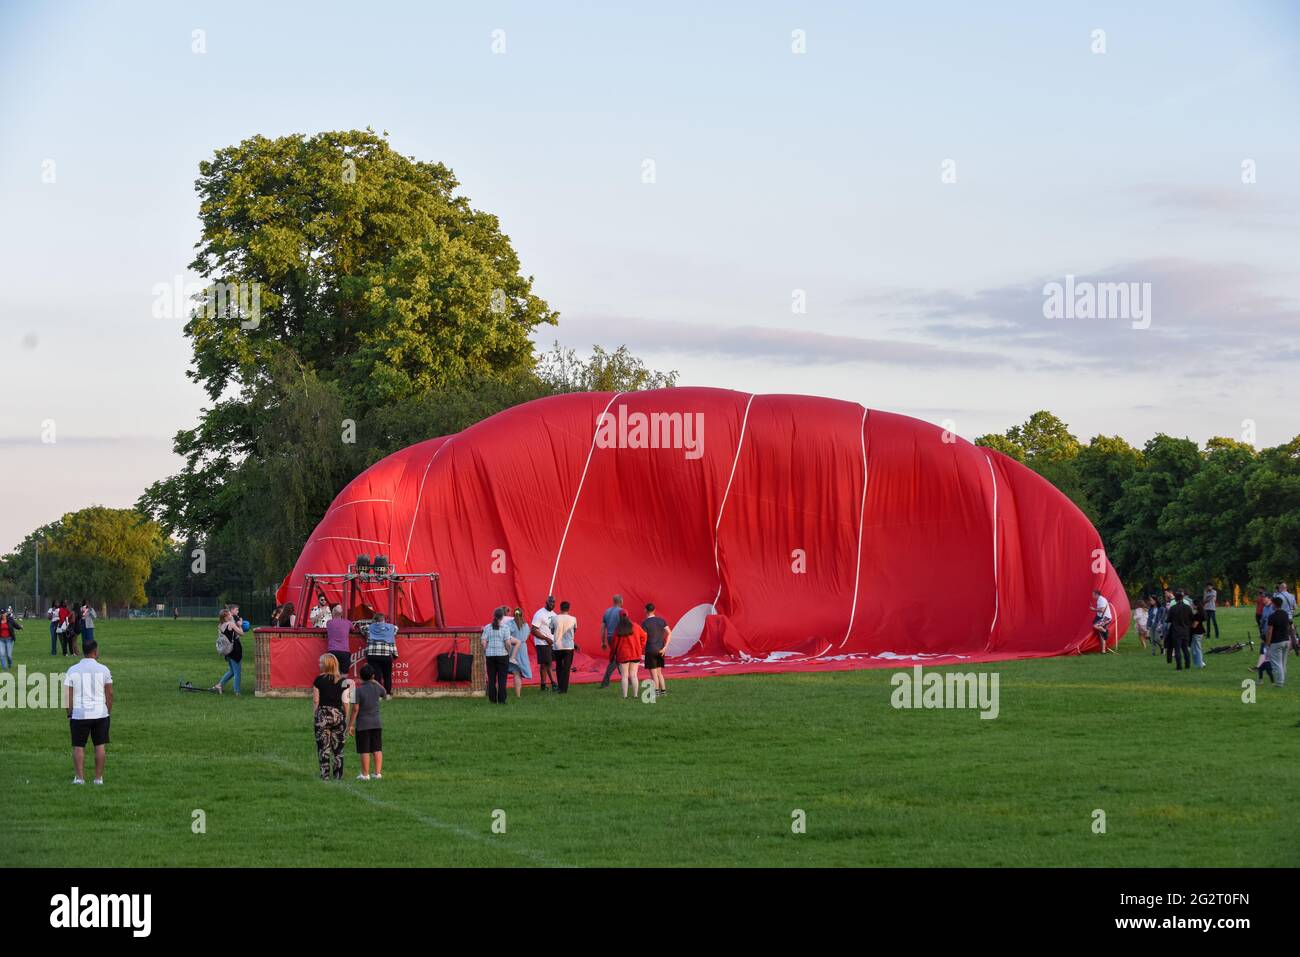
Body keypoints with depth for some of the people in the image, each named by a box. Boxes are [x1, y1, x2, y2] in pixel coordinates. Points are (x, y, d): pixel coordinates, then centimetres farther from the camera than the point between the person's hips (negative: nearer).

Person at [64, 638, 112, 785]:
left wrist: (69, 714, 6)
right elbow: (109, 693, 2)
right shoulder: (103, 670, -2)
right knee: (100, 746, 9)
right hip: (100, 713, 1)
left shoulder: (72, 670, -2)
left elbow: (68, 695, -2)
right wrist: (109, 712, 13)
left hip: (79, 714, -1)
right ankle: (99, 778, 11)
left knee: (78, 747, 7)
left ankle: (79, 777, 1)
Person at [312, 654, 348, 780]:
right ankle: (338, 775, 8)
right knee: (338, 747, 8)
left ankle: (325, 774, -2)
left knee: (323, 747, 2)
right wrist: (345, 717, 10)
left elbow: (315, 700, -5)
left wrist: (315, 713, 5)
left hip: (323, 714, -2)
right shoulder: (342, 680, 2)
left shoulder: (319, 679, -4)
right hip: (338, 714, 2)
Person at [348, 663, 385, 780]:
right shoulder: (377, 688, -1)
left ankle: (365, 774, 6)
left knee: (364, 751, 2)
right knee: (377, 749, 8)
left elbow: (355, 709, -14)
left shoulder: (358, 690, -13)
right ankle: (378, 773, 8)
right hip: (376, 723, 4)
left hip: (362, 724, -4)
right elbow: (384, 692, 24)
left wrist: (350, 725, -7)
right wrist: (374, 681, 31)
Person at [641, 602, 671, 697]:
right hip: (660, 650, 5)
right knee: (659, 672, 15)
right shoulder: (661, 620, 6)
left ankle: (656, 691, -8)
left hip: (650, 650, -5)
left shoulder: (645, 623, -9)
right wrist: (665, 647, -4)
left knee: (653, 673, -2)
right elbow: (669, 633, -2)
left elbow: (644, 638, -14)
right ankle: (663, 690, 11)